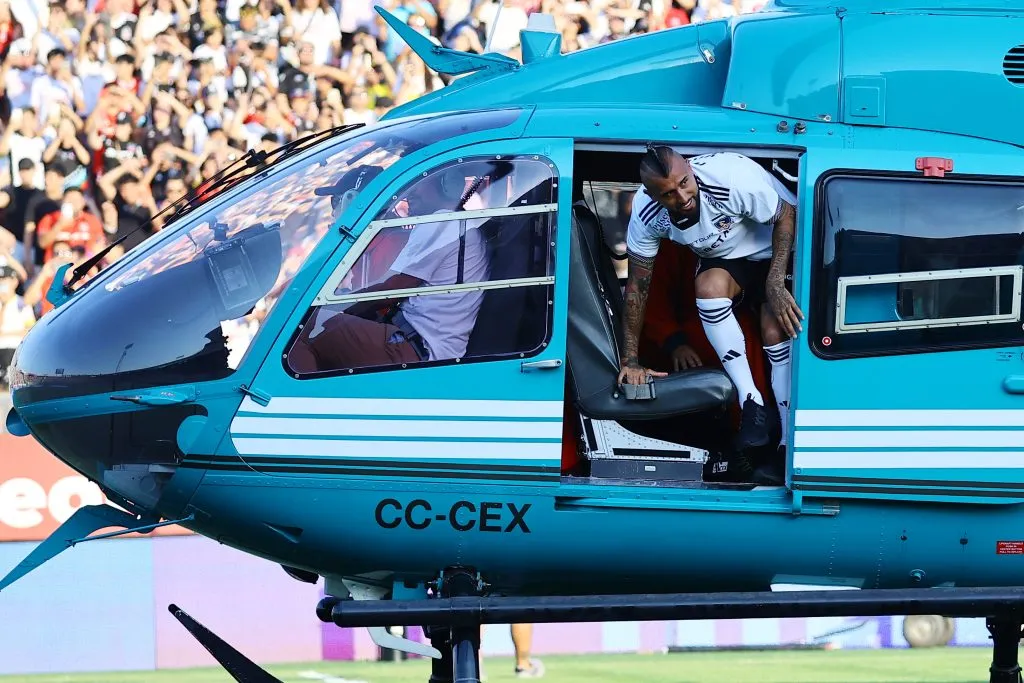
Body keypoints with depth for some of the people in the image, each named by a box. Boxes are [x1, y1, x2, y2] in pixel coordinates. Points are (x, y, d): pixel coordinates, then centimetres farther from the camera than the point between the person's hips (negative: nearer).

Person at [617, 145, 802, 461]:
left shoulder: (734, 177, -36)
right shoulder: (646, 212, -23)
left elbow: (788, 216, -21)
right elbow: (637, 286, -13)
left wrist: (776, 285, -30)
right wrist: (630, 361, -13)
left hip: (777, 248, -3)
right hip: (723, 259, 3)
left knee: (777, 334, -21)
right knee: (709, 285, -31)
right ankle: (751, 403, -26)